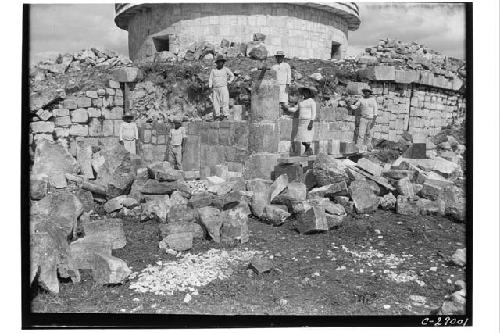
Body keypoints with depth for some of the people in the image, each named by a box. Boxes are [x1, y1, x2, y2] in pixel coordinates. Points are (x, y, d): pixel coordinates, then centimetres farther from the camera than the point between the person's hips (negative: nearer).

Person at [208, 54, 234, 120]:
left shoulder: (226, 69, 7)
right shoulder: (213, 70, 9)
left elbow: (232, 76, 20)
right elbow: (210, 79, 10)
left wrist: (229, 82, 8)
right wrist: (210, 87, 1)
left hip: (223, 87, -2)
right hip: (215, 88, 2)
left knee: (225, 101, -12)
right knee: (215, 102, -1)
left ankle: (225, 114, -14)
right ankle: (217, 115, 3)